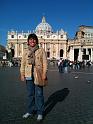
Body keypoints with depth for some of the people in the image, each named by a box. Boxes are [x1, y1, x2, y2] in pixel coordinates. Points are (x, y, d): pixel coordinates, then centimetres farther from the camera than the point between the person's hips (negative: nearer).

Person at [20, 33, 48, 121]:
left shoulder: (41, 50, 1)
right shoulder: (25, 51, 9)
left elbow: (45, 63, -1)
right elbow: (23, 63, 10)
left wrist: (44, 74, -9)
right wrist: (22, 74, 3)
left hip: (38, 75, -3)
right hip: (29, 75, 3)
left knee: (39, 94, 2)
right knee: (30, 94, 12)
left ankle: (40, 113, 16)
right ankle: (30, 111, 27)